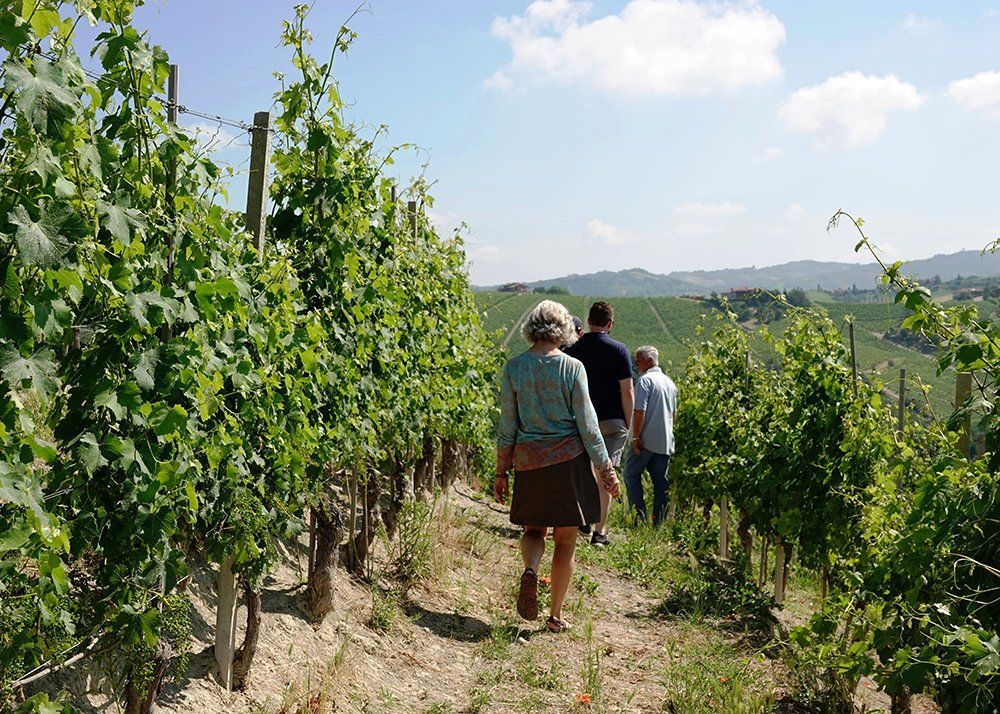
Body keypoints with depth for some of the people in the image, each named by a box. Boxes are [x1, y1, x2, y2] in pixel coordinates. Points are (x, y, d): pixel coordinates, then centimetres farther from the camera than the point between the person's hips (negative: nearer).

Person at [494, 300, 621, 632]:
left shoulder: (513, 367, -1)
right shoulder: (572, 367, -7)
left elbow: (507, 425, 2)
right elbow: (587, 424, -5)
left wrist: (501, 471, 10)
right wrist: (606, 469, 3)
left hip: (529, 460, 2)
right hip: (568, 458, -2)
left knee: (533, 528, 20)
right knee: (565, 540, 9)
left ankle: (530, 570, -12)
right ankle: (556, 615, 15)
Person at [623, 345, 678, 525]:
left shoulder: (645, 379, -10)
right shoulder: (670, 382, 15)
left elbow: (640, 411, -18)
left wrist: (636, 436, -14)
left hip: (647, 440, -7)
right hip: (666, 441, 7)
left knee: (631, 474, 5)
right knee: (661, 481, 9)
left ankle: (639, 516, -2)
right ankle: (659, 522, 10)